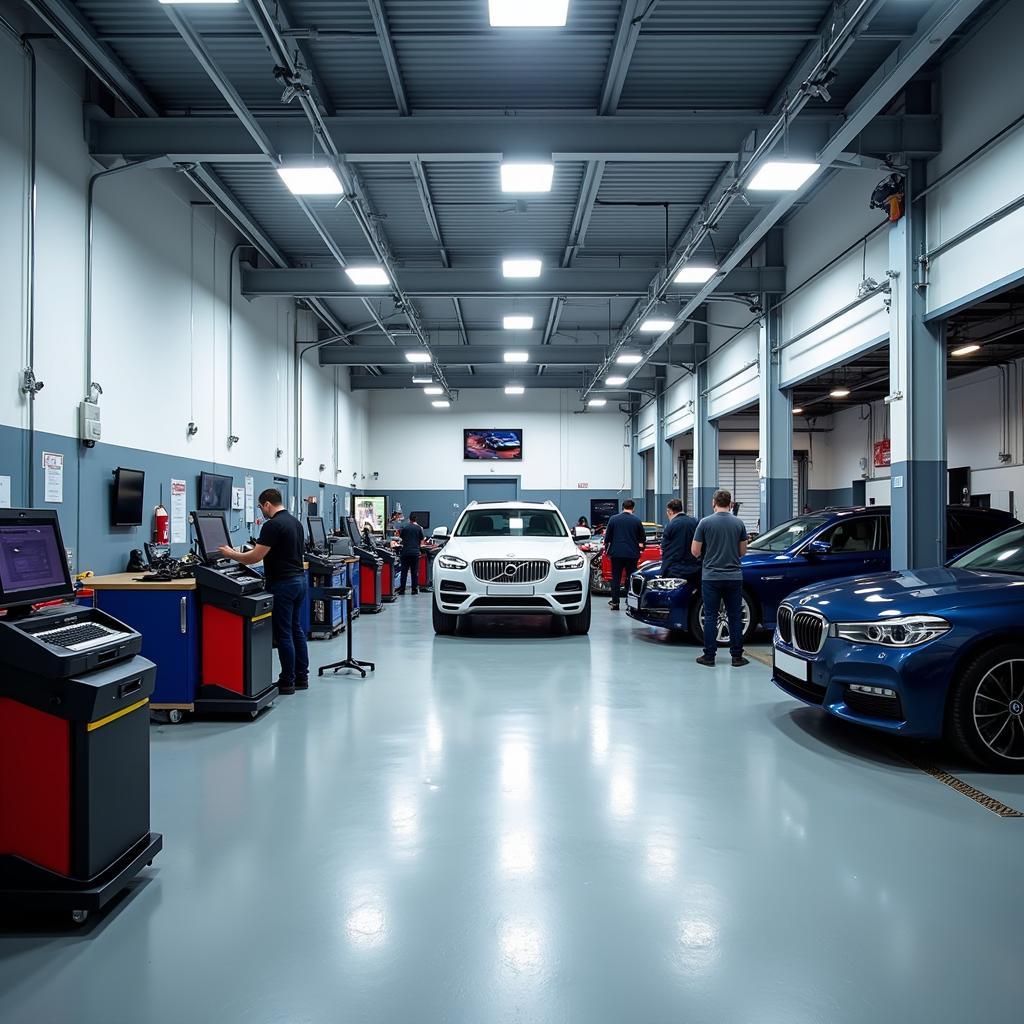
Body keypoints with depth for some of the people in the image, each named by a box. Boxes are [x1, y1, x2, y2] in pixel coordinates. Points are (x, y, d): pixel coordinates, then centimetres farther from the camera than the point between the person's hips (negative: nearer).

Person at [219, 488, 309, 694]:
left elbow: (255, 557, -18)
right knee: (296, 630, 13)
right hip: (299, 579, 9)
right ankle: (301, 677, 18)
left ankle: (287, 682, 5)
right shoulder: (296, 522, 12)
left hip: (283, 584, -9)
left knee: (283, 634, -2)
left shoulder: (272, 525, -16)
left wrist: (231, 554, -3)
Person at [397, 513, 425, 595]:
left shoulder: (404, 527, -1)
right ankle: (415, 589, 5)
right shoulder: (419, 528, -2)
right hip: (415, 552, 0)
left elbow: (401, 537, 10)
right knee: (415, 572, 5)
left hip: (405, 551, 1)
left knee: (404, 571, 6)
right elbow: (422, 540, 2)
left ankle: (402, 589, 6)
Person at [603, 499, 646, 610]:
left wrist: (606, 549, 16)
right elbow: (643, 538, 7)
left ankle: (615, 602, 4)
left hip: (616, 553, 0)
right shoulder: (636, 521, -2)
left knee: (616, 578, 6)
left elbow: (607, 537, 3)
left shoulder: (613, 519, -1)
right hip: (632, 554, 0)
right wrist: (641, 548, 24)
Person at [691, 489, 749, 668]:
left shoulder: (705, 522, -6)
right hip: (733, 577, 2)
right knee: (735, 617, 8)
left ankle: (709, 656, 6)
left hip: (711, 577, -2)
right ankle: (737, 656, 11)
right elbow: (742, 552, 8)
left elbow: (695, 551, -5)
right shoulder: (738, 523, 1)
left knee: (710, 617, 4)